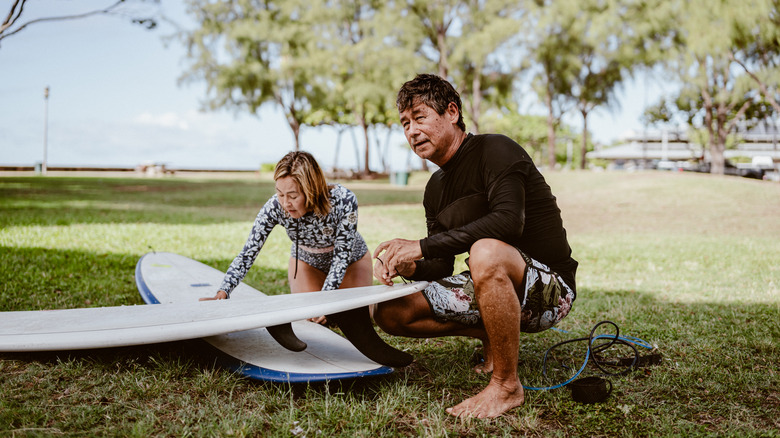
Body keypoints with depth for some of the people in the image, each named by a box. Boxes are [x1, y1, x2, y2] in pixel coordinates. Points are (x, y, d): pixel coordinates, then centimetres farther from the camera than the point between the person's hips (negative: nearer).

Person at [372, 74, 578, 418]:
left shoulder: (495, 150, -14)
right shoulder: (435, 189, 11)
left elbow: (509, 220, -32)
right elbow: (443, 268, 10)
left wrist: (422, 246, -31)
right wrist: (408, 265, -14)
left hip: (549, 288, -8)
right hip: (495, 289, 8)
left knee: (486, 252, -41)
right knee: (390, 313, -2)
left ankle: (507, 386, -24)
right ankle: (493, 338, 12)